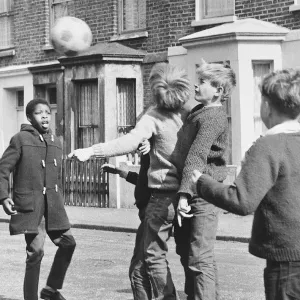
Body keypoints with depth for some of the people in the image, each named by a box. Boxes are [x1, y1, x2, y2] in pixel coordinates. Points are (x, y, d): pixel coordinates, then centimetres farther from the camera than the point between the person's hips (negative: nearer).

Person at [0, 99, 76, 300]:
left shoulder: (55, 142, 13)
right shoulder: (21, 139, -5)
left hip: (52, 204, 6)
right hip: (30, 205, -6)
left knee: (67, 243, 5)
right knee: (36, 251, -9)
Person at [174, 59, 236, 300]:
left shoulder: (213, 117, -15)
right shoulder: (198, 112, 15)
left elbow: (197, 156, -25)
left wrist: (185, 193, -33)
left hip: (202, 195, -10)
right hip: (191, 193, 10)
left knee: (200, 258, -13)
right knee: (186, 251, 20)